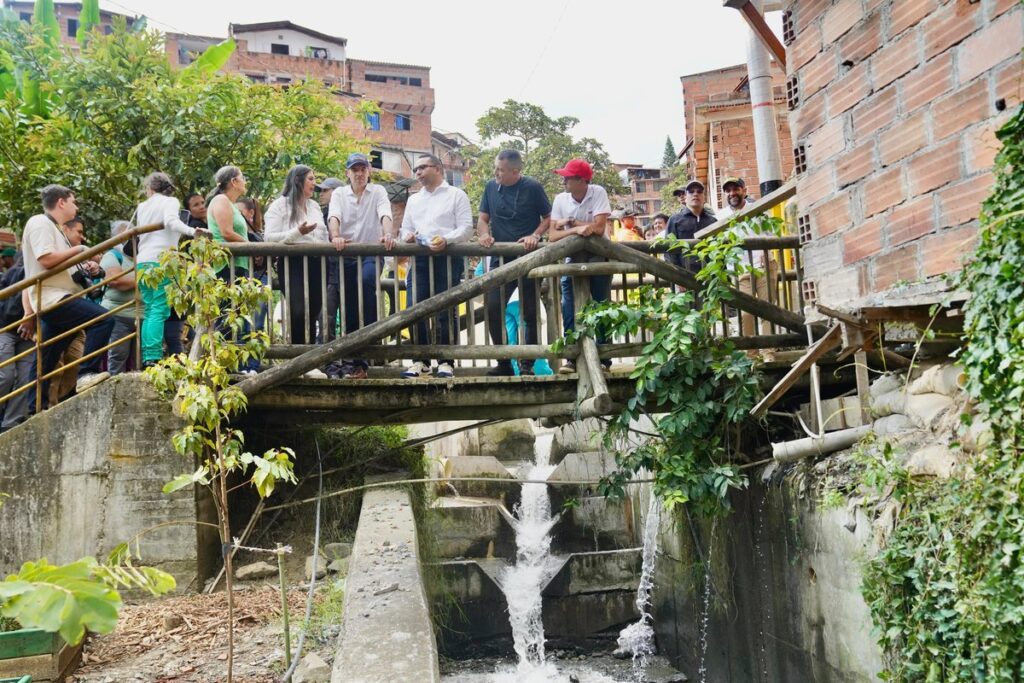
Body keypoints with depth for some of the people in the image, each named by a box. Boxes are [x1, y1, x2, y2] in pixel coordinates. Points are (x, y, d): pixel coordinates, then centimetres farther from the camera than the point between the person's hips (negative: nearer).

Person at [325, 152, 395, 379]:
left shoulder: (378, 192, 7)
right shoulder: (339, 194, 11)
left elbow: (385, 215, -11)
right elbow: (334, 216, -7)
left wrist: (388, 234, -32)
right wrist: (335, 236, -29)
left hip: (370, 254, -2)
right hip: (344, 255, 2)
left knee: (367, 280, -32)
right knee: (348, 311, 0)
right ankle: (351, 358, 9)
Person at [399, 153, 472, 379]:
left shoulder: (456, 195, 8)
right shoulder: (413, 200, 25)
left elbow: (466, 227, -2)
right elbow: (406, 227, 26)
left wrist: (446, 239, -19)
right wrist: (407, 236, 2)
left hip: (447, 258, -5)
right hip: (419, 259, 5)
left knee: (446, 312, -5)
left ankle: (445, 362, 1)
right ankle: (420, 361, 5)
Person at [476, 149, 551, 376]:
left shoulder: (532, 188, -3)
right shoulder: (491, 187, 8)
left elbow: (548, 218, 1)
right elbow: (483, 218, 12)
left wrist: (535, 236, -16)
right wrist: (484, 234, -9)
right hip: (500, 259, 3)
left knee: (530, 313, 1)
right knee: (492, 308, -6)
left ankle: (527, 365, 12)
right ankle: (504, 363, 6)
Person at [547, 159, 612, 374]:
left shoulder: (598, 193, -12)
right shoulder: (560, 199, -4)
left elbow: (599, 228, -20)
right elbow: (553, 235, -9)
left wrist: (570, 222, -13)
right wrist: (577, 229, -24)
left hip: (599, 254, -2)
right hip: (573, 255, 3)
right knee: (569, 306, -6)